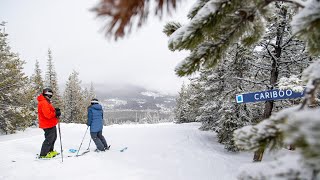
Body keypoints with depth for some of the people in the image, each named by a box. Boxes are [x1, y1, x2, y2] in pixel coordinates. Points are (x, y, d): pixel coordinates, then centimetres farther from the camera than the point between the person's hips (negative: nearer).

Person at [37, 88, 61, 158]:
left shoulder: (46, 102, 14)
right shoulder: (43, 103, -20)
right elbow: (48, 114, -28)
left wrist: (55, 110, 2)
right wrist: (56, 113, -18)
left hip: (51, 124, 11)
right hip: (48, 125, -11)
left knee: (53, 137, 21)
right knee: (49, 139, -3)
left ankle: (50, 151, 35)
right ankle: (43, 154, 6)